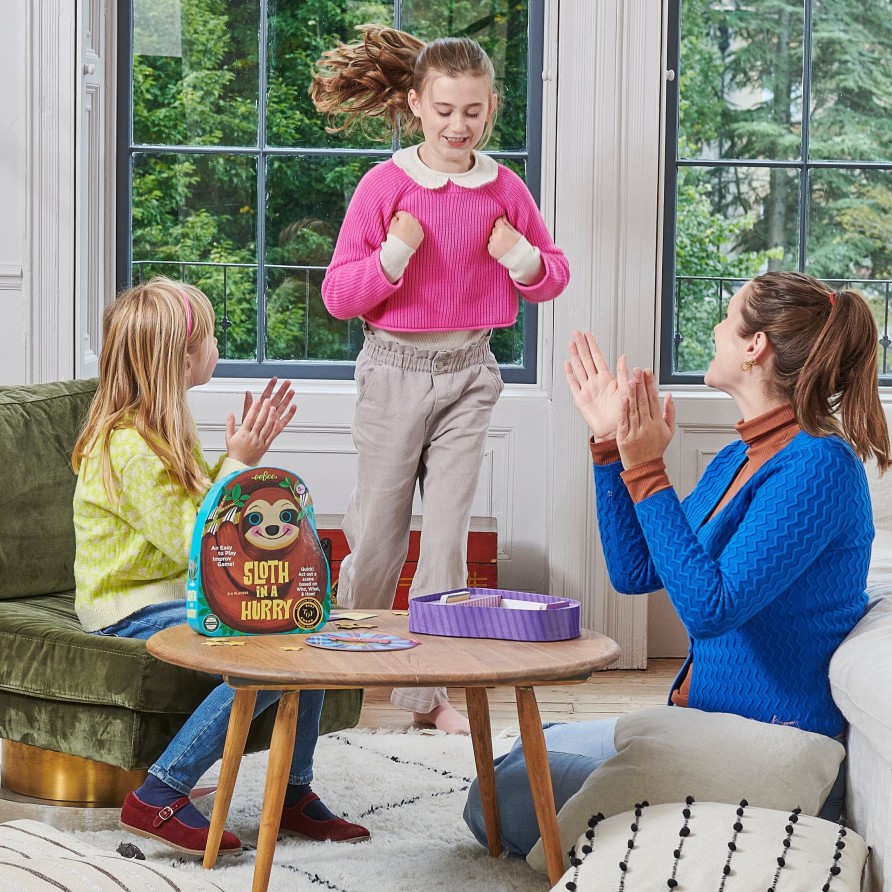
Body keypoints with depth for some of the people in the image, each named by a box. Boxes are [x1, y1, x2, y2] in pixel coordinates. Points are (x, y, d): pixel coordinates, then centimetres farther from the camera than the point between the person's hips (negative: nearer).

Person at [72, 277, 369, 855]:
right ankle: (159, 796, -20)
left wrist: (250, 451, 6)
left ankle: (295, 793, 3)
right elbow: (195, 546, -23)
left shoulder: (166, 427, 9)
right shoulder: (130, 447, -22)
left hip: (178, 594, 10)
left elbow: (205, 503, 16)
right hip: (131, 611, -10)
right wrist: (238, 462, -17)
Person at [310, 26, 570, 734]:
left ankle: (427, 686, 12)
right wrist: (394, 253, -23)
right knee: (379, 524, 7)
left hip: (469, 371, 2)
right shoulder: (385, 185, -8)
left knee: (449, 527, 3)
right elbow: (338, 296, -8)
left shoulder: (504, 188, 1)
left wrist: (523, 257, -9)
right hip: (395, 369, -2)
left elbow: (554, 277, 12)